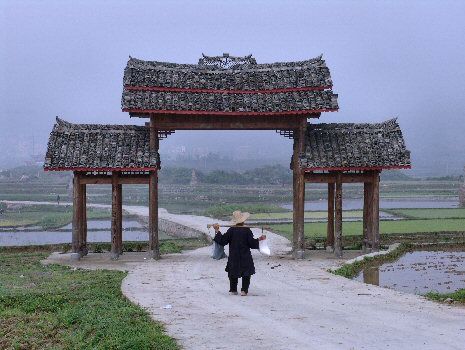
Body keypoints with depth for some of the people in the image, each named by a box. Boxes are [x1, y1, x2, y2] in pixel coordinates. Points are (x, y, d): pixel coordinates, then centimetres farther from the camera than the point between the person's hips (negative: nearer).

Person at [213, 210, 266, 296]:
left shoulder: (231, 230, -6)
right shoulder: (247, 230, -8)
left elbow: (222, 241, -4)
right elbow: (252, 243, -6)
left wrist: (217, 231, 2)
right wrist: (259, 239, 8)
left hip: (233, 257, 1)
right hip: (245, 257, -1)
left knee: (233, 273, 14)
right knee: (246, 274, 6)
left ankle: (233, 290, 18)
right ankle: (244, 290, -1)